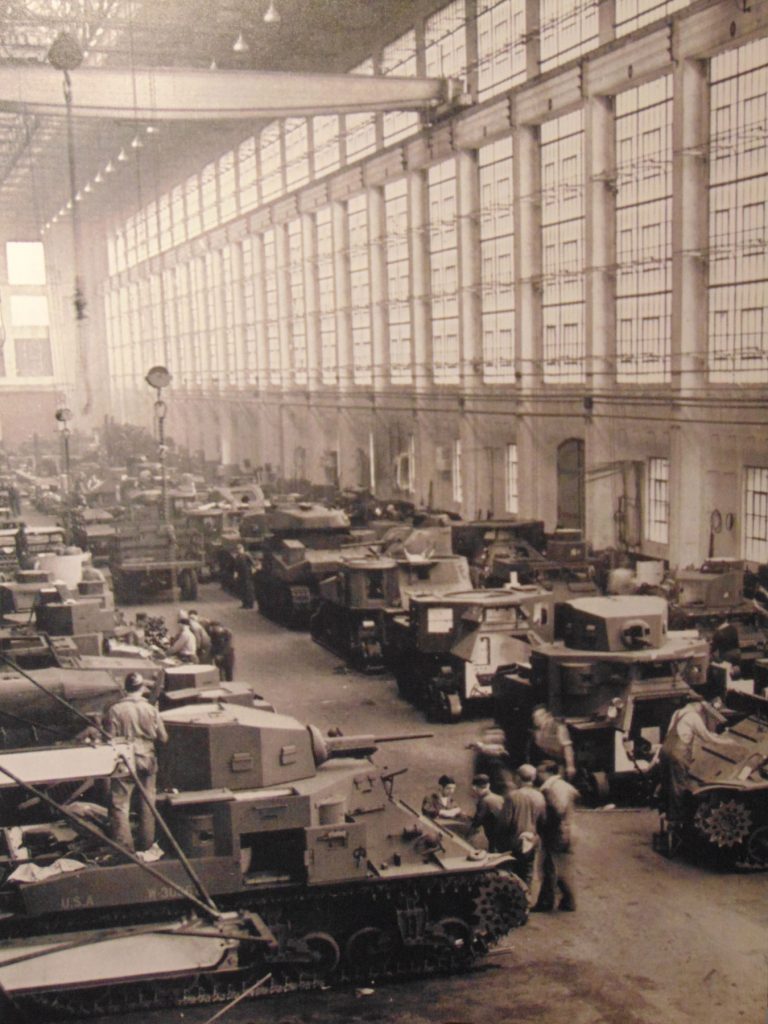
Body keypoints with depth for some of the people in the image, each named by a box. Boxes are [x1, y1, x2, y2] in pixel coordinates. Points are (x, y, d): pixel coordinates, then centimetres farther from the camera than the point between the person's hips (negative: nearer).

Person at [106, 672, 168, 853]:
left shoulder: (115, 710, -9)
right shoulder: (151, 710, -3)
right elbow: (163, 738, 1)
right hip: (147, 760, 3)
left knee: (119, 804, 2)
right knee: (148, 803, 14)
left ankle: (124, 846, -3)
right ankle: (147, 844, 21)